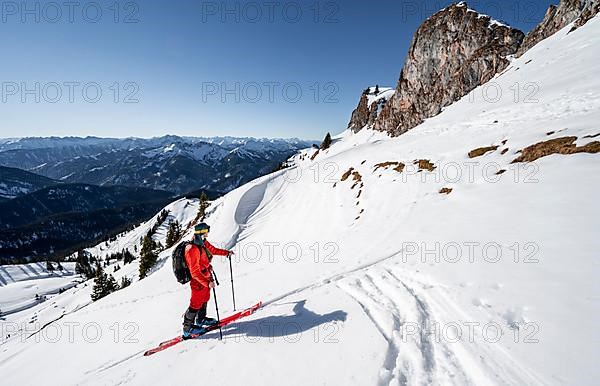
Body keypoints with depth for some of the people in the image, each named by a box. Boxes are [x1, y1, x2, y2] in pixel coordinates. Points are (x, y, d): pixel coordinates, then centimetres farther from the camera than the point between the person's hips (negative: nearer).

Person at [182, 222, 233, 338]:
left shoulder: (203, 243, -3)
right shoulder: (192, 250, -30)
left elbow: (213, 249, 17)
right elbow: (195, 272, -30)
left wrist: (227, 253, 16)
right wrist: (207, 282, -33)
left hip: (206, 278, 9)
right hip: (199, 282, -9)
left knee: (204, 299, 25)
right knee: (196, 304, 6)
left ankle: (201, 319, 47)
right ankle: (187, 328, 26)